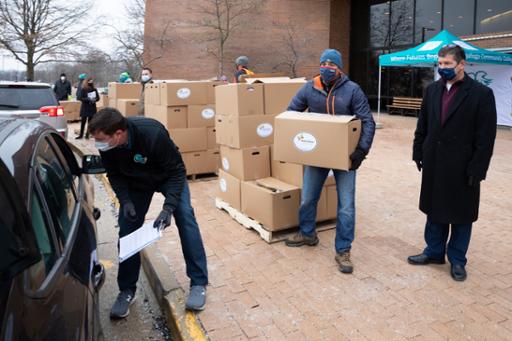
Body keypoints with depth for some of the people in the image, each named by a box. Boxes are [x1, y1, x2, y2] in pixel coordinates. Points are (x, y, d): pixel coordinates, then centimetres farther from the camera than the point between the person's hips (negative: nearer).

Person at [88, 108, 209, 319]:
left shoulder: (153, 134, -40)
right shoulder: (106, 145, -26)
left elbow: (177, 170, -30)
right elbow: (114, 174, -7)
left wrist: (168, 208, -37)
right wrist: (125, 201, -23)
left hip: (168, 176, -3)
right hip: (136, 182, 4)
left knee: (185, 218, -18)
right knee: (127, 228, -2)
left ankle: (199, 283, -7)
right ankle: (126, 290, 15)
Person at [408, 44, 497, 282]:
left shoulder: (482, 94, -8)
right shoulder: (432, 90, 6)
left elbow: (486, 137, -11)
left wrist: (477, 169, -14)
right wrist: (418, 153, 5)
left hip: (462, 167, -4)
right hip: (434, 164, 4)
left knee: (461, 214, 9)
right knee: (434, 209, 15)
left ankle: (457, 260, 25)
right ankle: (434, 251, 31)